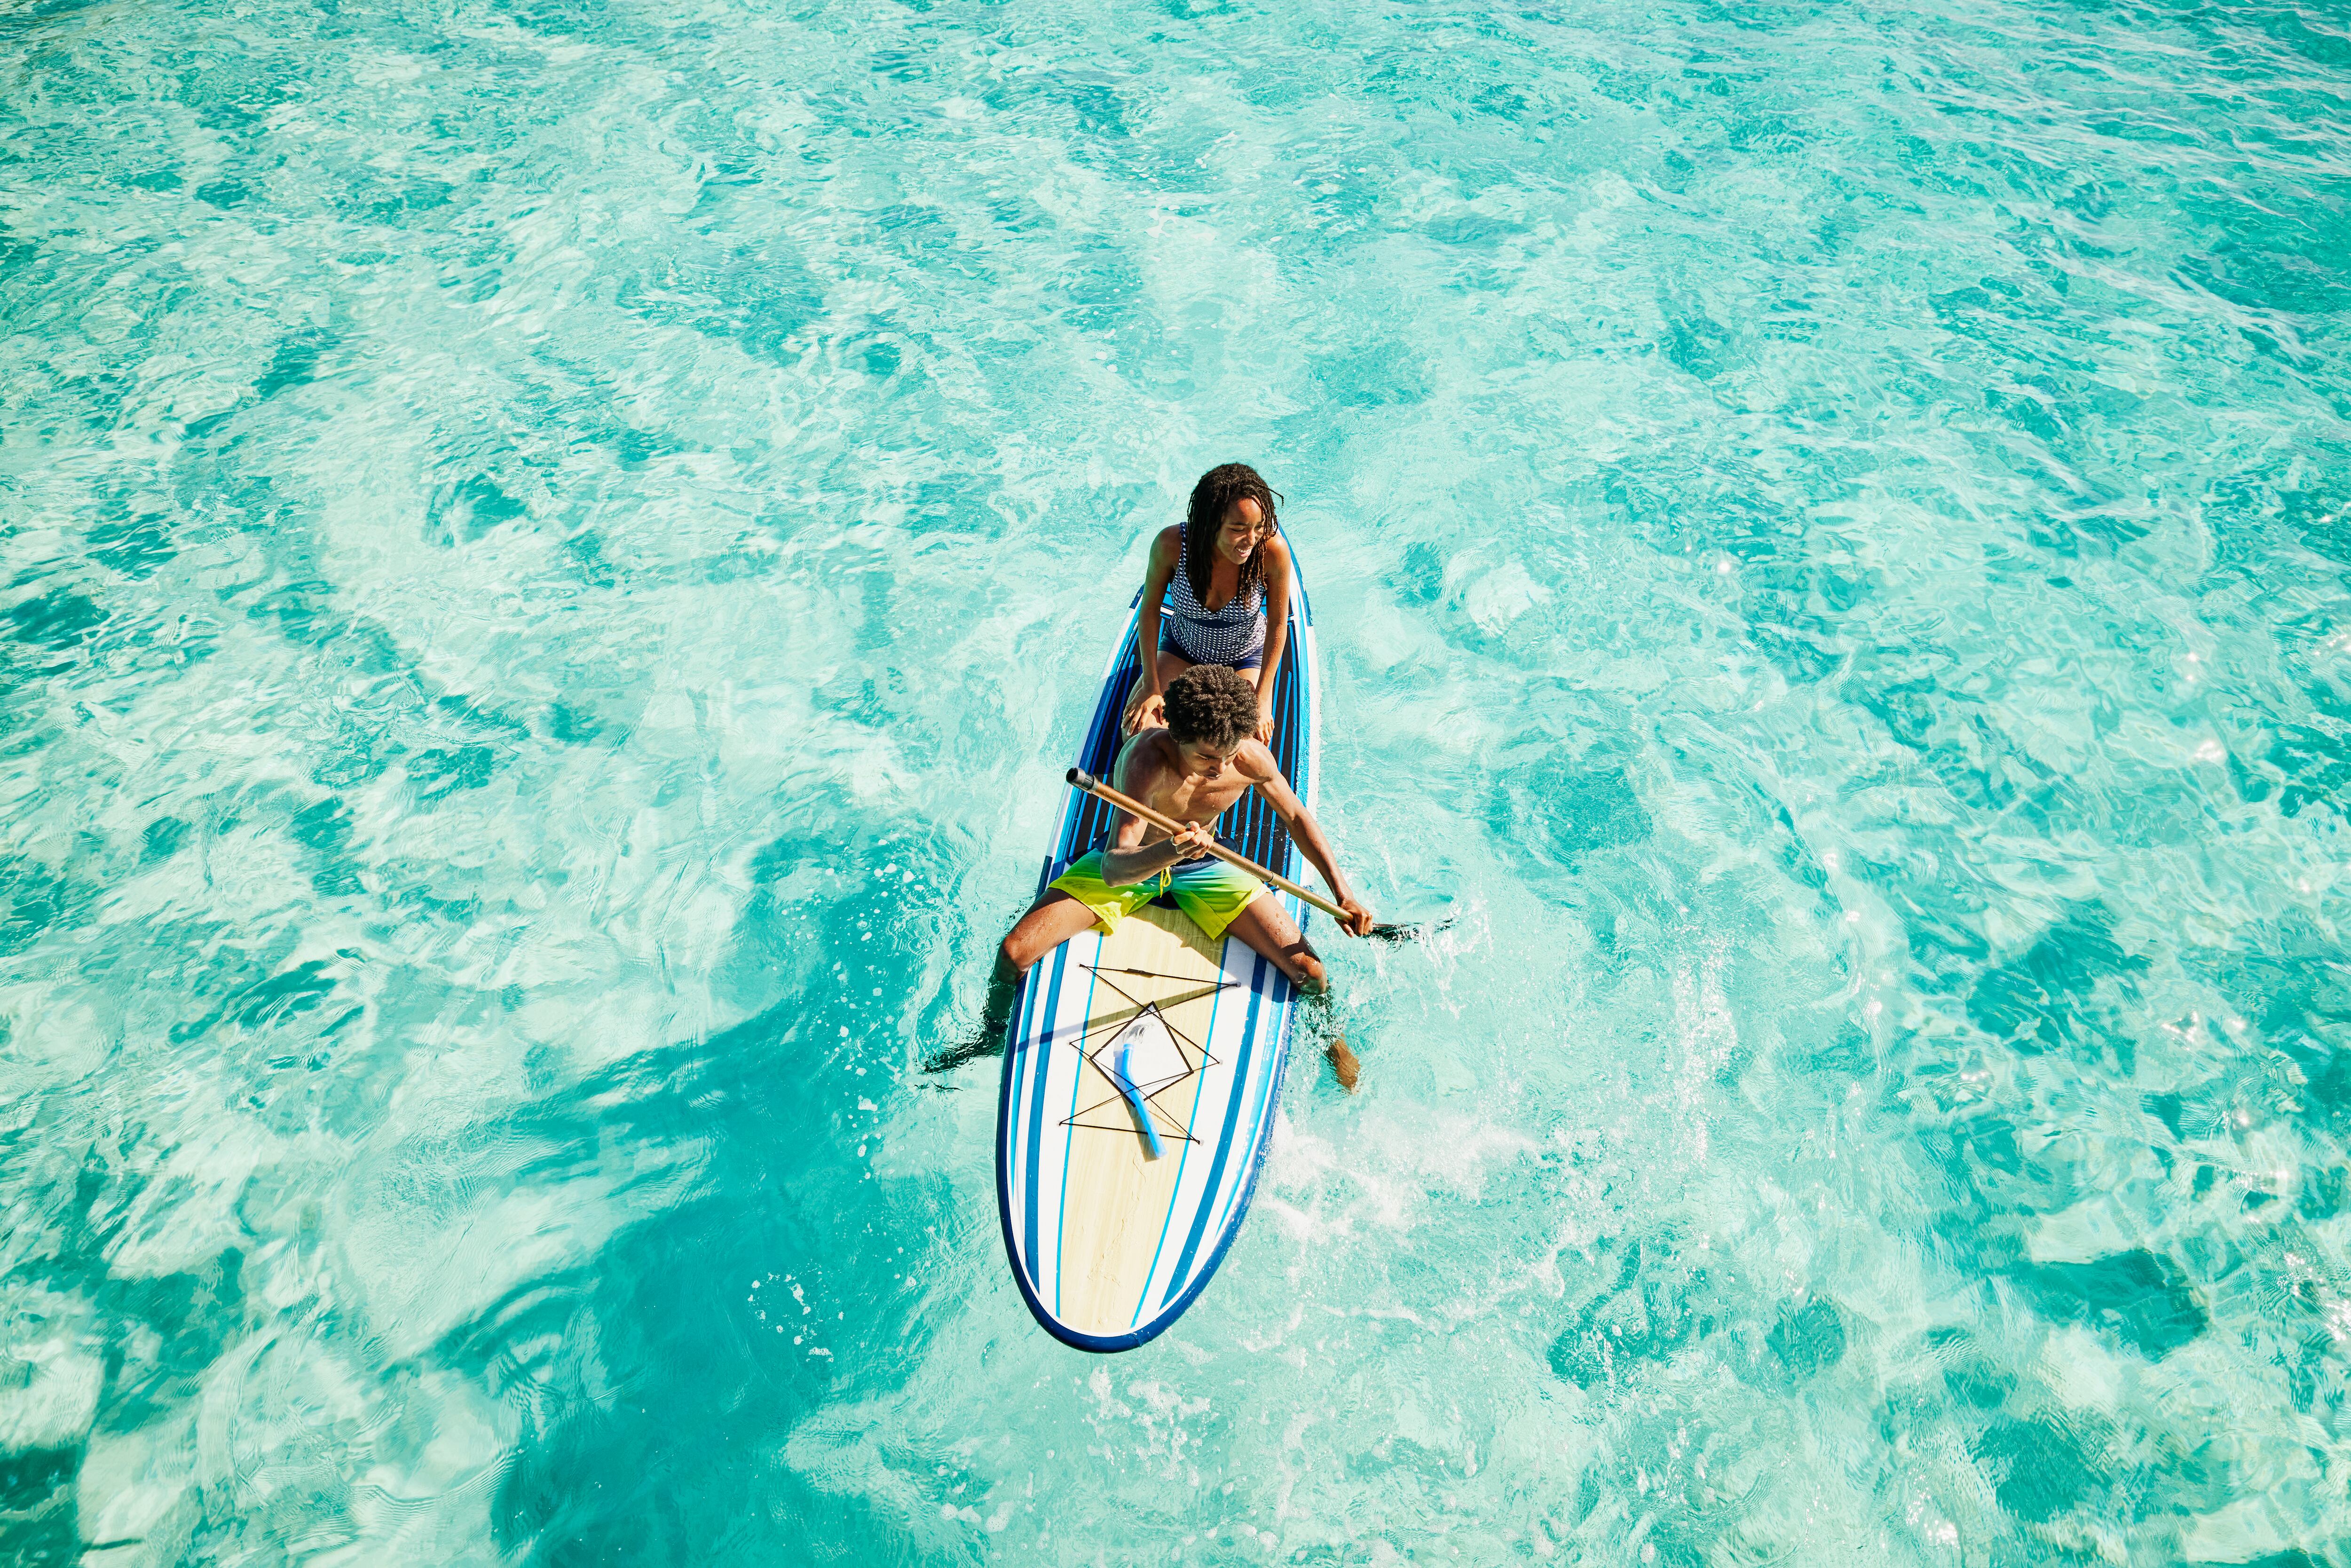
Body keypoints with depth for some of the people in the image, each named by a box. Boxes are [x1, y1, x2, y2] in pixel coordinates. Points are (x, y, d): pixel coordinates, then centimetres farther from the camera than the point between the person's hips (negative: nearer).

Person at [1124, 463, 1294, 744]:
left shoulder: (1273, 549, -32)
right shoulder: (1171, 544, -31)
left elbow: (1278, 622, -16)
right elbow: (1150, 608, -13)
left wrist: (1262, 699, -14)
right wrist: (1151, 684, -11)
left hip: (1245, 658, 0)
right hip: (1182, 649, 1)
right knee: (1138, 727, -13)